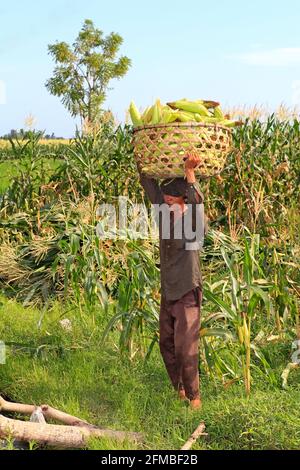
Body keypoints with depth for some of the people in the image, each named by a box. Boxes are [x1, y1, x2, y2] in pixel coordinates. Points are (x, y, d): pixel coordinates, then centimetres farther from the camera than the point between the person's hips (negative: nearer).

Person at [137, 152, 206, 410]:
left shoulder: (193, 220, -16)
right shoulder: (165, 212, 0)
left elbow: (197, 204, -38)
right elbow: (150, 185, 7)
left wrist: (190, 173, -49)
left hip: (188, 293, -7)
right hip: (167, 292, 7)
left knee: (185, 348, -4)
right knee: (167, 345, 15)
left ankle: (194, 398, 11)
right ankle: (180, 391, 31)